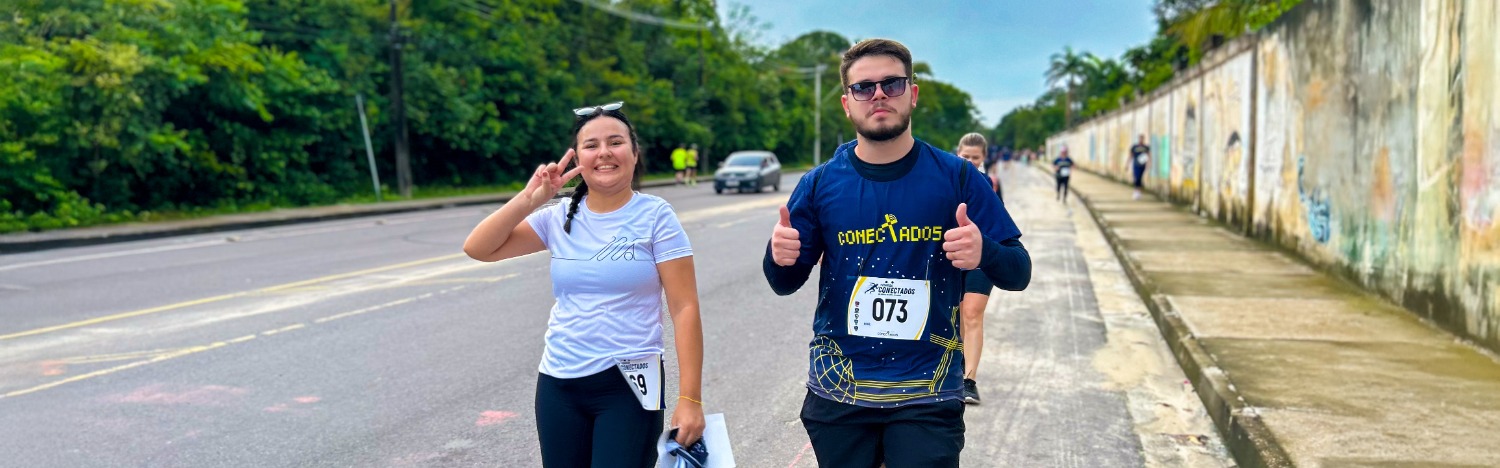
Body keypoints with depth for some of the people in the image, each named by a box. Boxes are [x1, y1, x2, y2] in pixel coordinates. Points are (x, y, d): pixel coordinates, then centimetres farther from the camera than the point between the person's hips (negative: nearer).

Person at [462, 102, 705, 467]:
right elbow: (478, 249, 0)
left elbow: (684, 308, -10)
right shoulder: (560, 218, 3)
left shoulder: (655, 216, -8)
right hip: (558, 383, 4)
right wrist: (529, 200, -12)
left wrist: (690, 398, -14)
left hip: (627, 384, -4)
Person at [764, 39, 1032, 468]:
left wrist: (984, 252, -25)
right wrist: (779, 258, -17)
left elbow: (1018, 274, -2)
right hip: (837, 394, 2)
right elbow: (786, 284, 6)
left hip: (928, 397, -2)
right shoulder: (820, 184, -1)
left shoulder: (956, 176, -5)